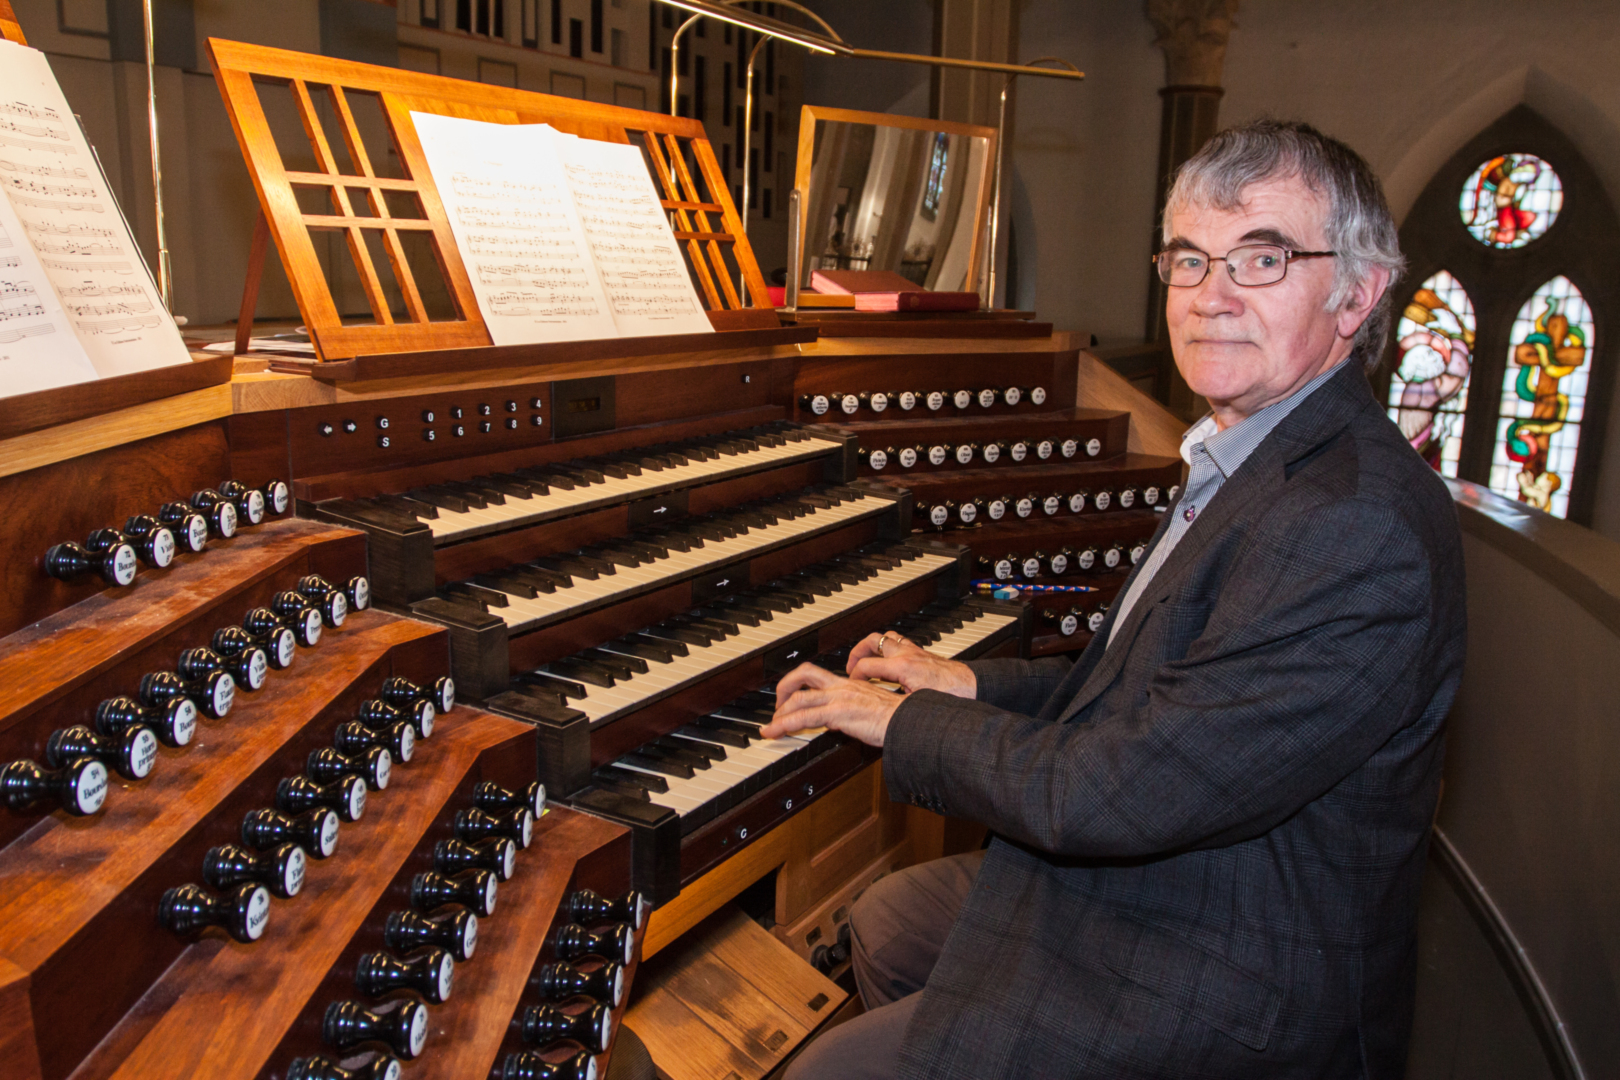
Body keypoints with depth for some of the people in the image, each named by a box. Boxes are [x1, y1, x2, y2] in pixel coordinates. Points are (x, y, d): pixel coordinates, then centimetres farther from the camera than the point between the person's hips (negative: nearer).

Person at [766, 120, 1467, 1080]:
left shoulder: (1356, 528, -30)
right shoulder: (1257, 463, 4)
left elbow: (1110, 795, -30)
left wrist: (905, 722, -15)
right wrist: (975, 687, 8)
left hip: (1229, 1002, -9)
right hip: (1143, 884, 9)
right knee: (884, 926, 21)